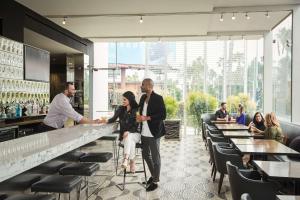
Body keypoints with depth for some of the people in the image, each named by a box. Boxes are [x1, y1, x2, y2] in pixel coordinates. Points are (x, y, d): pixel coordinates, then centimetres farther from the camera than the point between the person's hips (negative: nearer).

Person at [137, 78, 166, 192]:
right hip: (144, 132, 8)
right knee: (146, 155, 18)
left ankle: (155, 181, 20)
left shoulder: (158, 98, -13)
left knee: (155, 157, 5)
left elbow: (163, 115, -17)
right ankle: (153, 175, 38)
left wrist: (147, 118, -21)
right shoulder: (143, 98, 9)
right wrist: (139, 117, 1)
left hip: (153, 133, -8)